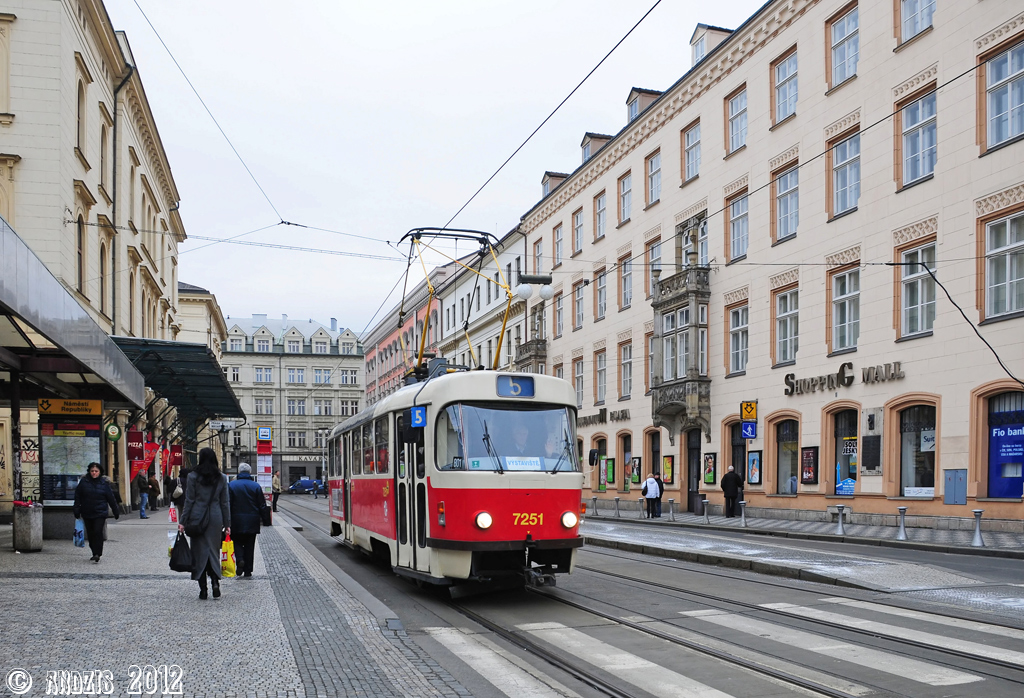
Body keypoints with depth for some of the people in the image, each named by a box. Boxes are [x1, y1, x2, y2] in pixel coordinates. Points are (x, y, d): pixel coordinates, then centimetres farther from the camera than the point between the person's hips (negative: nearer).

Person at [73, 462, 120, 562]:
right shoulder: (83, 482, 2)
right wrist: (77, 511, -2)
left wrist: (116, 512, 8)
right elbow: (77, 497, 5)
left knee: (98, 532, -13)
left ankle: (97, 554, -10)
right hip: (87, 513, 2)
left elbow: (111, 498, 5)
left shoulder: (104, 483, 0)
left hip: (100, 513, -2)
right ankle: (95, 553, 21)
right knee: (90, 534, 9)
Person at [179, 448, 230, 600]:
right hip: (215, 518, 2)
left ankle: (203, 590, 4)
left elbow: (189, 501, -4)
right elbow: (225, 503, 6)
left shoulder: (193, 477, -4)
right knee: (213, 550, 11)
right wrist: (227, 523, 10)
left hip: (197, 518, -2)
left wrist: (182, 521, 1)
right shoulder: (221, 478, 3)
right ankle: (215, 581, -8)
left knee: (199, 552, 5)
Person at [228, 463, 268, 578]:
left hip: (237, 521, -1)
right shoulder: (256, 486, -1)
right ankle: (248, 571, 9)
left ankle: (240, 560, -15)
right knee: (249, 546, 8)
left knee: (237, 542, 12)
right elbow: (262, 505, 0)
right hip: (252, 521, 1)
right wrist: (263, 518, 9)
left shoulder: (232, 485, -3)